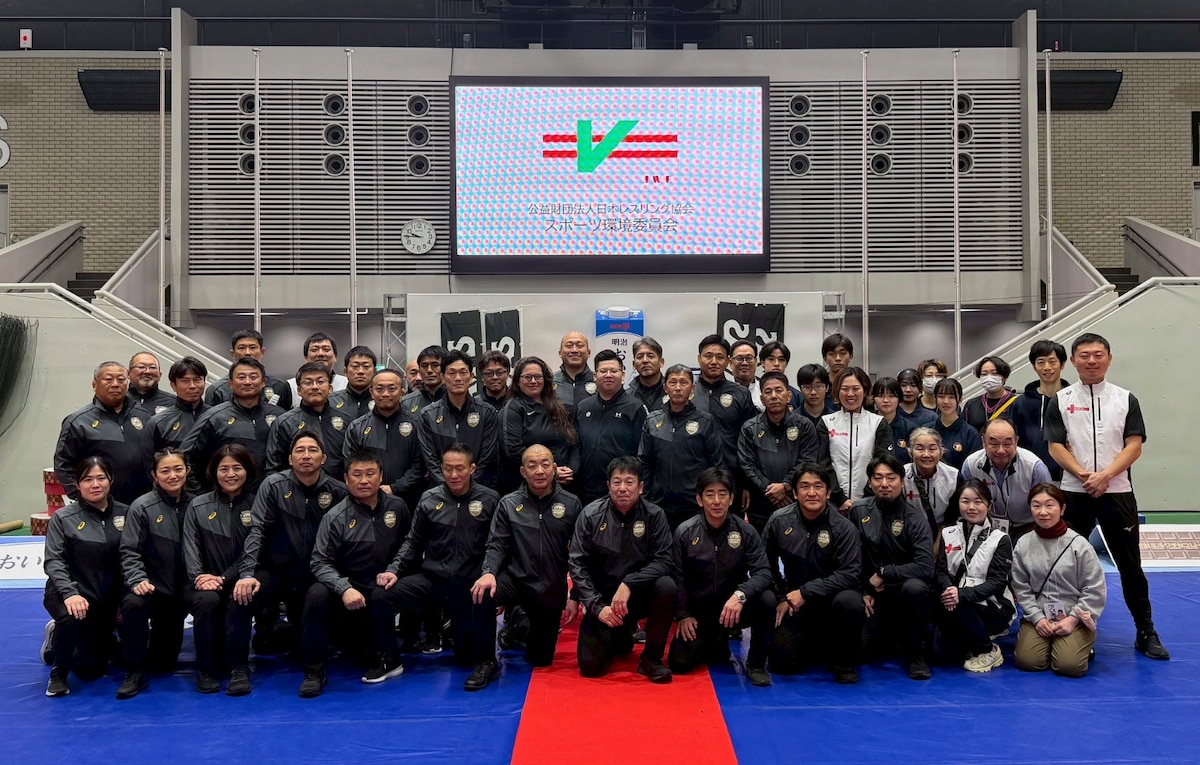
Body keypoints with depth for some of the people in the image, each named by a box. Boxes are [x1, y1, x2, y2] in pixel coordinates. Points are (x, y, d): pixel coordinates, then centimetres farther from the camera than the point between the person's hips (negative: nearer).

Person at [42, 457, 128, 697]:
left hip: (108, 598, 3)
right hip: (72, 594, -3)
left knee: (92, 670, 10)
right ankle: (58, 673, -8)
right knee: (72, 618, -39)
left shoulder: (125, 513, 0)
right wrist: (70, 593, -29)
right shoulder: (63, 518, -7)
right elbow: (54, 561, -14)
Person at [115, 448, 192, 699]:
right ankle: (135, 671, -20)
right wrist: (137, 580, -25)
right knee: (134, 605, -40)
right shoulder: (142, 507, -10)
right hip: (149, 585, -3)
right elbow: (129, 551, -11)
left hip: (177, 591, 3)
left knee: (164, 663, 7)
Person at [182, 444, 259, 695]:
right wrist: (200, 577, -19)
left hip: (240, 583, -1)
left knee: (240, 599, -34)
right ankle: (206, 668, -14)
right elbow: (191, 549, 0)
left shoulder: (257, 506, 4)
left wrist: (224, 578, -16)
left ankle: (238, 668, -20)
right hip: (205, 584, 1)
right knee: (207, 600, -32)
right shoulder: (198, 506, 9)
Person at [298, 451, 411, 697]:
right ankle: (313, 671, -20)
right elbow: (321, 563, -14)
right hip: (349, 590, -3)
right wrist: (345, 589, -30)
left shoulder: (397, 507, 1)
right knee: (317, 595, -35)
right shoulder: (336, 517, -9)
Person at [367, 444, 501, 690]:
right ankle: (389, 660, 3)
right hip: (432, 578, 3)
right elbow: (413, 542, 12)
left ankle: (486, 663, 11)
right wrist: (394, 570, -3)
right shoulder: (429, 499, 6)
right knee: (380, 595, -14)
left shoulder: (490, 500, -1)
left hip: (471, 583, -3)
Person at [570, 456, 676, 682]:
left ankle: (651, 658, -10)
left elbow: (662, 561, -13)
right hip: (602, 598, 0)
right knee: (589, 665, -14)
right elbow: (577, 566, -9)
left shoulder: (654, 515, -9)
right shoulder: (590, 515, -9)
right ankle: (621, 636, 24)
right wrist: (597, 606, -17)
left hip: (640, 595, 0)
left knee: (666, 586, -32)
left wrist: (629, 584, -27)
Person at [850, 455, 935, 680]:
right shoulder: (858, 511, -2)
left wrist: (884, 573, -20)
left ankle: (915, 651, -11)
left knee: (915, 587, -37)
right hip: (873, 595, 3)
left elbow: (925, 568, -22)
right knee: (861, 645, -17)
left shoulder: (914, 518, -11)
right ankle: (894, 632, 21)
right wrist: (862, 592, -2)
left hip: (904, 591, -3)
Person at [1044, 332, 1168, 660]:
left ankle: (1146, 632, 15)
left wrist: (1105, 475, -17)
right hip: (1074, 493, 0)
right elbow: (1056, 447, -3)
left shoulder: (1126, 399, 4)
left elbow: (1134, 446, -3)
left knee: (1130, 564, 5)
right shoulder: (1060, 401, 3)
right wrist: (1084, 476, -16)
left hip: (1117, 492, 0)